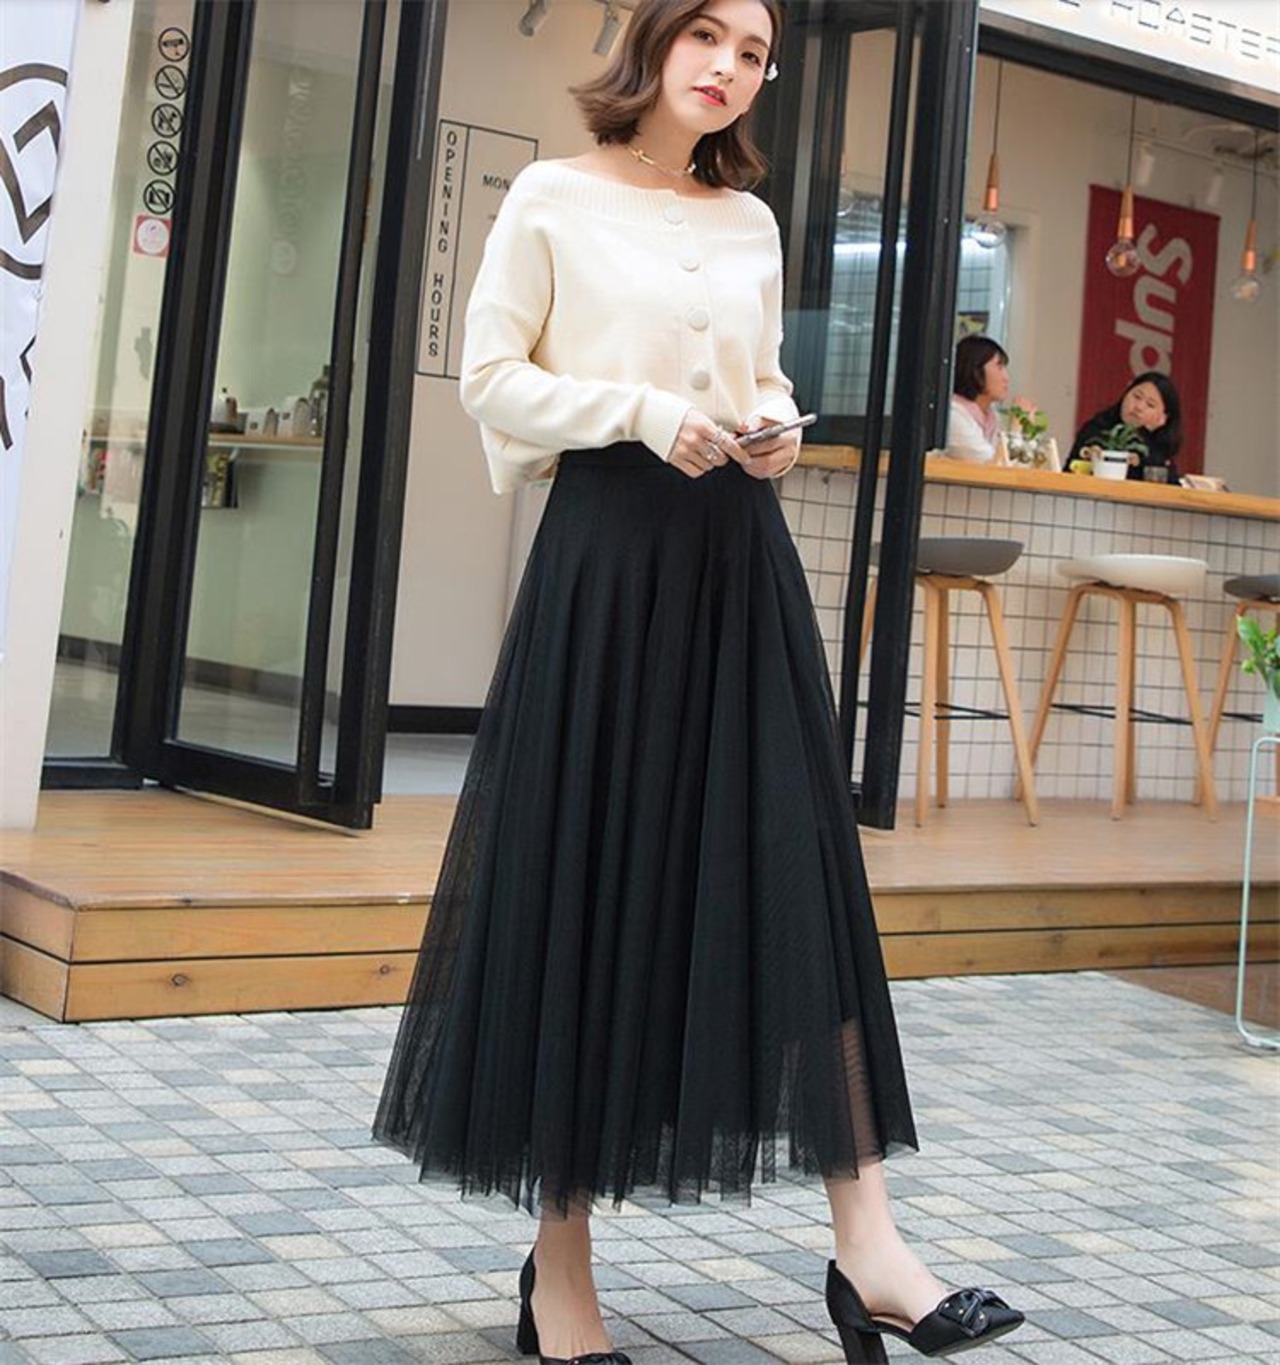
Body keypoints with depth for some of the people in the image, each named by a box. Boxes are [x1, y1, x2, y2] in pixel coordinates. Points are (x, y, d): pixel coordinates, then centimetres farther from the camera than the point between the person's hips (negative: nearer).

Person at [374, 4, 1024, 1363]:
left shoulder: (751, 221, 16)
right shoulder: (554, 197, 3)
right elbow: (491, 375, -1)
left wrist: (774, 425, 1)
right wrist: (641, 412, -14)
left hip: (740, 552, 5)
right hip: (607, 546, -4)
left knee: (799, 870, -3)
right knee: (587, 891, -3)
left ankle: (865, 1243, -1)